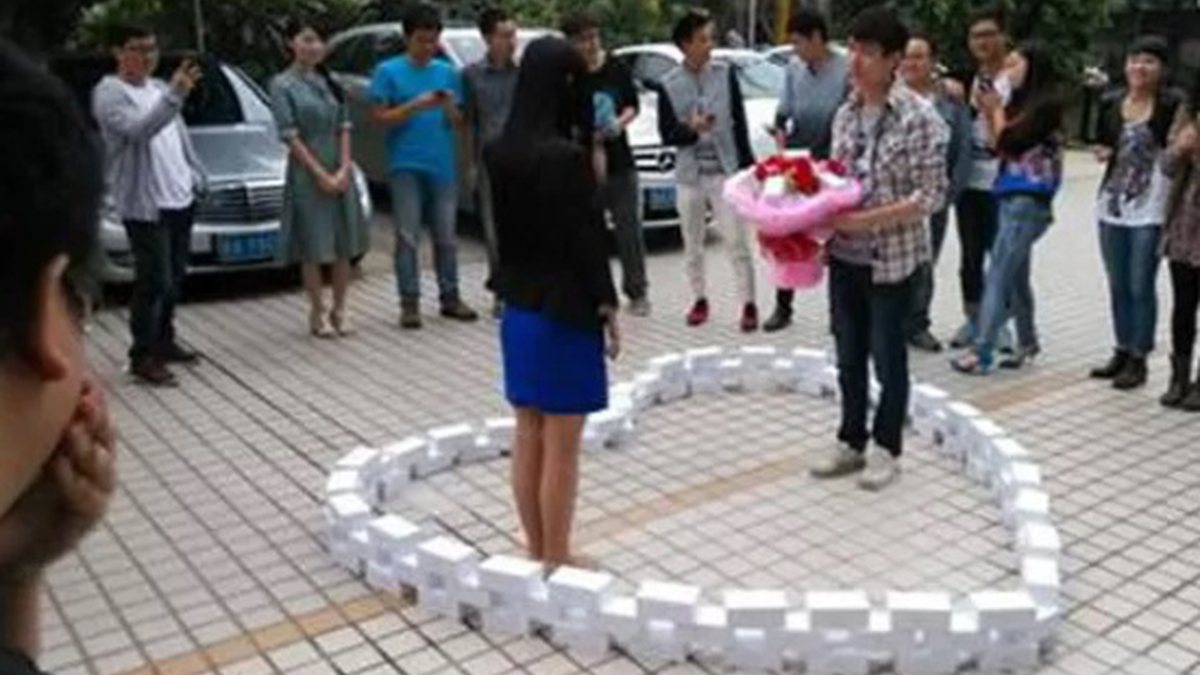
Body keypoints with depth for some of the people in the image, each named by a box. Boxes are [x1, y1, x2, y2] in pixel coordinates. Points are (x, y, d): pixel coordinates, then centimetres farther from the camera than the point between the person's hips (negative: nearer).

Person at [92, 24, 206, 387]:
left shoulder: (158, 88, 16)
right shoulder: (109, 93, -10)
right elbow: (139, 130, -28)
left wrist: (195, 175, 13)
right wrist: (174, 96, -38)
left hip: (180, 198, 8)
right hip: (144, 204, -8)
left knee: (174, 278, 16)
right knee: (154, 281, -8)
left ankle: (164, 341, 31)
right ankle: (143, 357, 1)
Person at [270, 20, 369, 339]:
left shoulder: (330, 81, 10)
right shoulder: (282, 84, -4)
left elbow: (344, 127, 7)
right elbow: (290, 135, -10)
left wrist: (344, 169, -6)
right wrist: (320, 174, -15)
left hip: (340, 172, 5)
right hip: (307, 175, -5)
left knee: (344, 246, 7)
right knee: (313, 249, 0)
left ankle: (339, 309, 19)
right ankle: (317, 312, 12)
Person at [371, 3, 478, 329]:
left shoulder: (448, 72, 9)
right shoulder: (388, 71, 1)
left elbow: (459, 123, 11)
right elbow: (380, 118, -3)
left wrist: (450, 108, -11)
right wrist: (414, 106, -16)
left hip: (443, 166, 3)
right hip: (406, 166, -3)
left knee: (446, 236, 8)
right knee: (408, 237, -2)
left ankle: (450, 297, 16)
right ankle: (409, 302, 3)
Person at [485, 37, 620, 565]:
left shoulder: (500, 152, 3)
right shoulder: (565, 156, -20)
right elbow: (586, 237, -16)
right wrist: (607, 304, -6)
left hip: (518, 308, 8)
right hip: (566, 311, -8)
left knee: (528, 437, 15)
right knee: (561, 447, 4)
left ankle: (536, 552, 28)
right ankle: (556, 560, 17)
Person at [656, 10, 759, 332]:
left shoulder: (725, 74, -1)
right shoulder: (668, 85, -3)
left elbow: (740, 124, 2)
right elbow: (666, 135, -2)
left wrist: (747, 166, -1)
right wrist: (691, 129, -22)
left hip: (726, 171, -1)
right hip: (690, 175, 1)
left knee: (738, 241, -4)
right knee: (693, 245, 11)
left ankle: (748, 304, 3)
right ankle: (700, 300, 26)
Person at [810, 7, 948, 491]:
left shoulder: (919, 118, -14)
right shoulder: (845, 114, 5)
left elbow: (932, 196, -16)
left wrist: (866, 220, -21)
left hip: (892, 258, -5)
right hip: (845, 255, 6)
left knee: (887, 357, 8)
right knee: (849, 356, 15)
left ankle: (886, 449, 25)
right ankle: (851, 441, 30)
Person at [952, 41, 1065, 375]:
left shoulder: (1046, 103, -11)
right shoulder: (1021, 102, 12)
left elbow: (1010, 142, -15)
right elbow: (998, 146, 13)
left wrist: (997, 110, -2)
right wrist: (987, 113, 2)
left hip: (1028, 201, -9)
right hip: (1012, 197, 9)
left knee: (998, 275, -9)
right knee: (1015, 274, 16)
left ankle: (981, 352, -8)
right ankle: (1027, 341, 29)